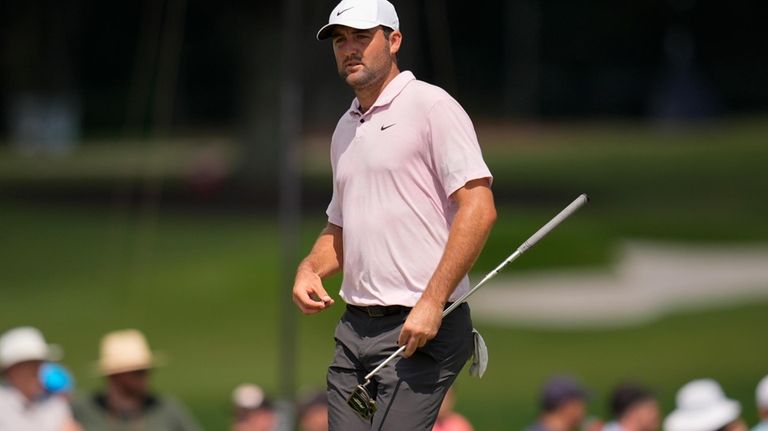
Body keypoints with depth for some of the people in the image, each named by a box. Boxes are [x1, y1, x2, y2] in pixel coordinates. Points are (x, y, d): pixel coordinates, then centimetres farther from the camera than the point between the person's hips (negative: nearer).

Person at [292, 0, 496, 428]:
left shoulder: (431, 106, -6)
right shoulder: (346, 128, 20)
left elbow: (479, 209, -15)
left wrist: (432, 303, -20)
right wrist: (309, 269, 7)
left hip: (422, 328, -8)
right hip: (354, 328, 8)